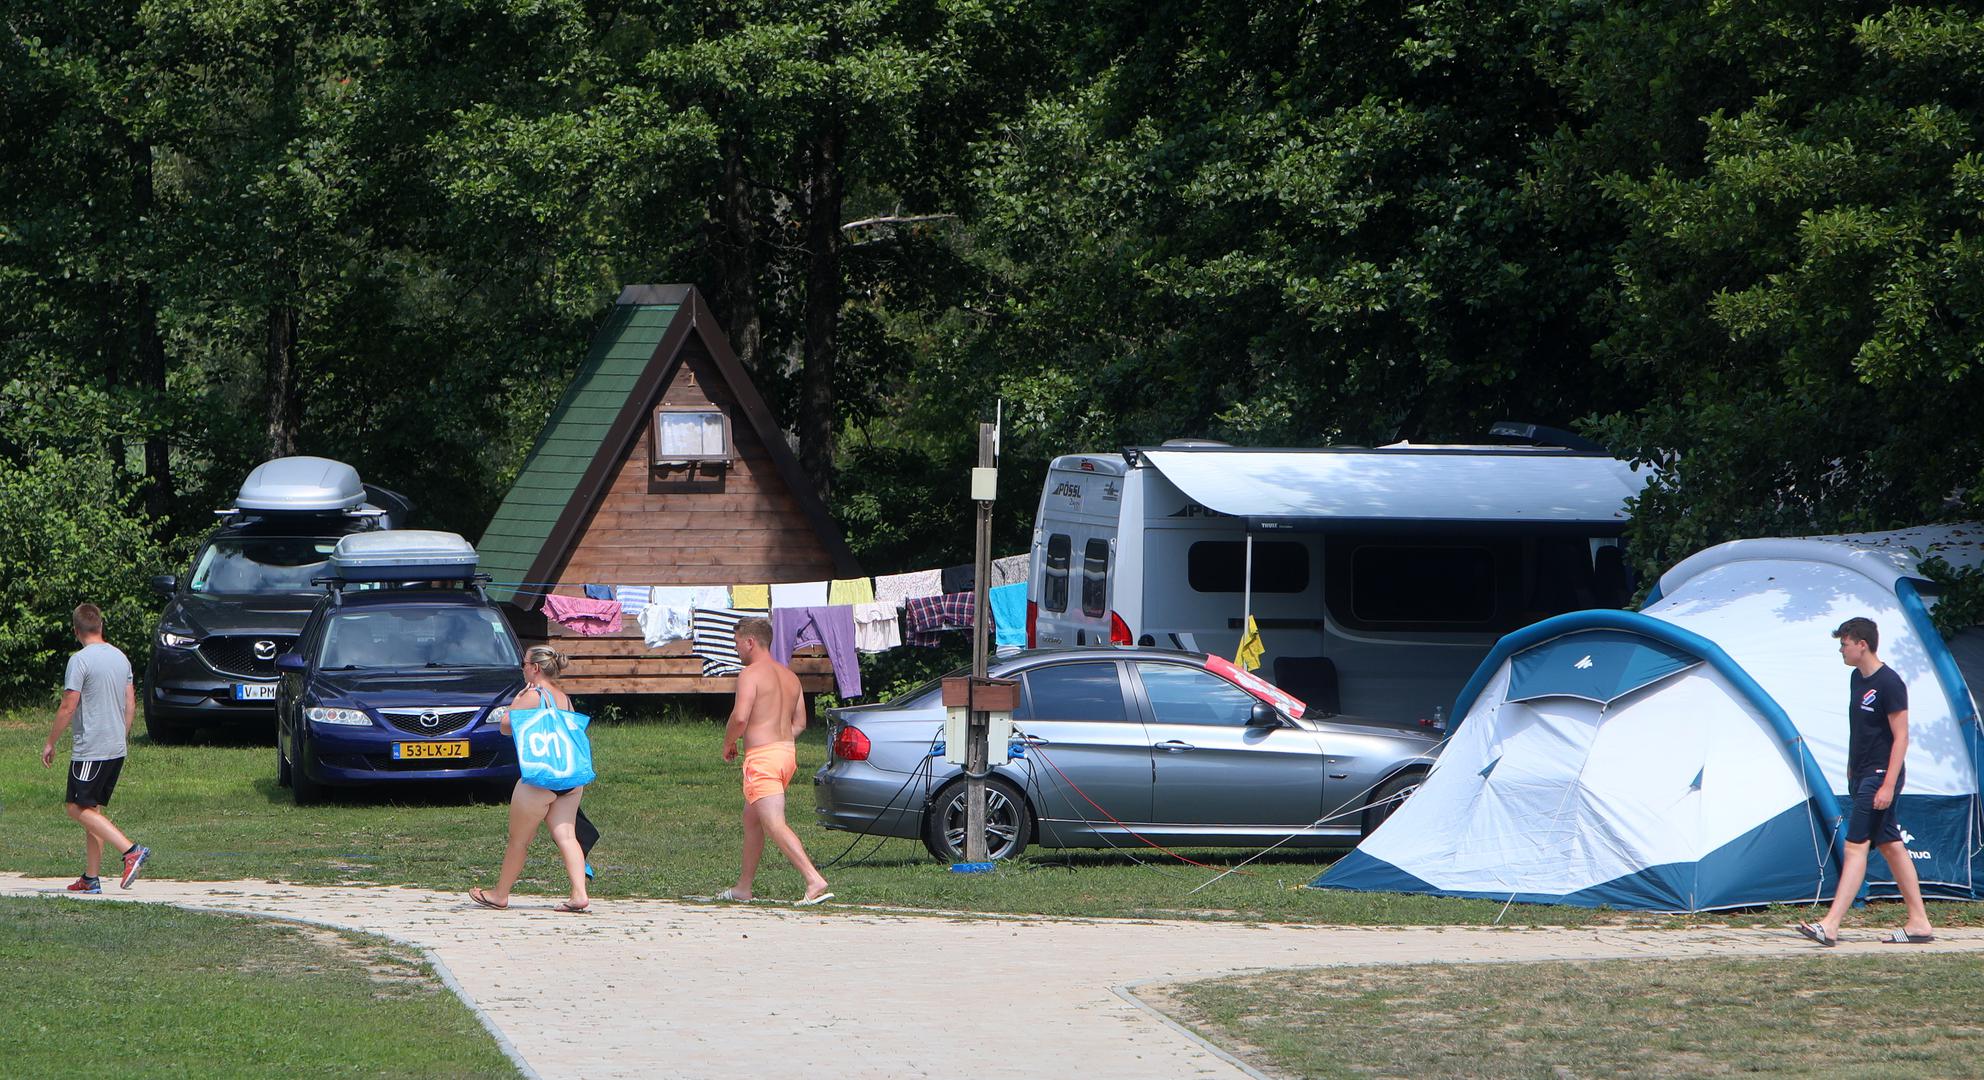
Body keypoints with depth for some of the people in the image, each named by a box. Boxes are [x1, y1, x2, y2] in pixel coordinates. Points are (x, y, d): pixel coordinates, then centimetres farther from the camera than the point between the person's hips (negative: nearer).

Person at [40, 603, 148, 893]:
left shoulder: (80, 660, -13)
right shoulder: (120, 657, 10)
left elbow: (68, 707, -14)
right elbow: (130, 704, 15)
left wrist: (50, 743, -4)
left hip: (90, 749, -8)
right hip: (117, 748, 8)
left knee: (79, 809, -6)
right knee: (92, 809, 13)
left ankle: (131, 850, -19)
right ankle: (91, 878, 11)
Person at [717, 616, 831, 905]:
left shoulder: (751, 674, -10)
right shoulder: (789, 676, 15)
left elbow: (740, 718, -19)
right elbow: (799, 723, 17)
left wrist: (728, 744, -2)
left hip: (762, 758, -9)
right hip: (788, 752, 9)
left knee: (775, 825, -13)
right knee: (751, 818, 22)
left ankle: (815, 881, -27)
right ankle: (743, 887, 30)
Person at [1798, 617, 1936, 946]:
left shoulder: (1889, 684, -16)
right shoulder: (1857, 679, 12)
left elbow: (1901, 737, -17)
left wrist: (1888, 784, -21)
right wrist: (1851, 771, 24)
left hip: (1880, 776, -10)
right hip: (1862, 776, 10)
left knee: (1855, 846, -13)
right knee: (1890, 846, 11)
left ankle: (1830, 925, -18)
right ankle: (1919, 923, 16)